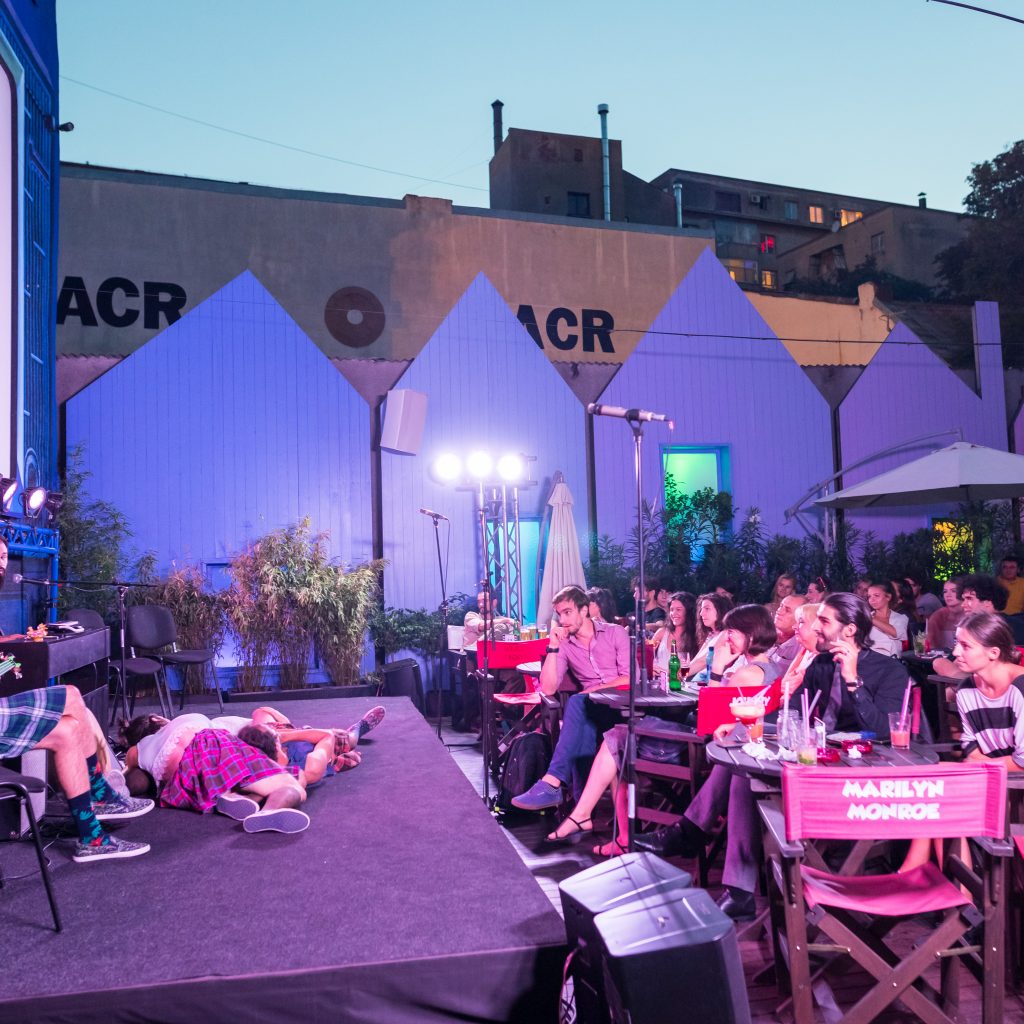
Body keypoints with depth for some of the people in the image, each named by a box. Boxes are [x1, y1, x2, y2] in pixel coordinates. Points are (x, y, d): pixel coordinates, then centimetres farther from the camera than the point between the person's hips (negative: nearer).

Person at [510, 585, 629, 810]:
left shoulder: (615, 633, 6)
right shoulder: (564, 644, 13)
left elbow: (630, 679, -4)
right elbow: (548, 688, 1)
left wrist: (592, 691, -11)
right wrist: (553, 646, -4)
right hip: (592, 711, 3)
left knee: (577, 703, -32)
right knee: (583, 729, -36)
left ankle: (552, 783, -38)